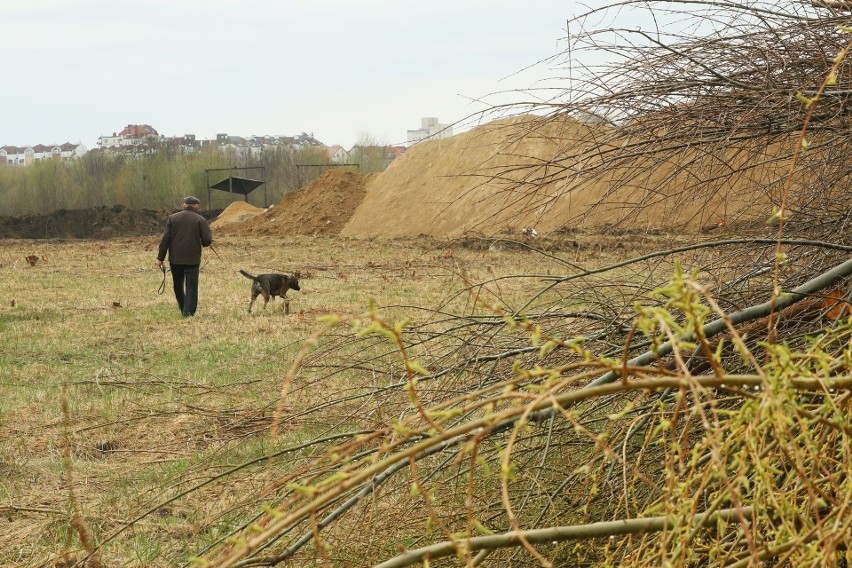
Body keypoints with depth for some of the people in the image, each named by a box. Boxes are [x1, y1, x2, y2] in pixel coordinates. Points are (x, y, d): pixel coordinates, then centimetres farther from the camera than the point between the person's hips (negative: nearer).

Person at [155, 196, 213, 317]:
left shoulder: (172, 218, 5)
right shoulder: (200, 220, -2)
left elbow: (165, 239, 0)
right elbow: (208, 240, -9)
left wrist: (160, 257, 1)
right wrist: (201, 243, 15)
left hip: (175, 259, 2)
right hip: (193, 259, -2)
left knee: (178, 286, 17)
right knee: (191, 287, 1)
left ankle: (183, 310, 26)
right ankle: (189, 312, -7)